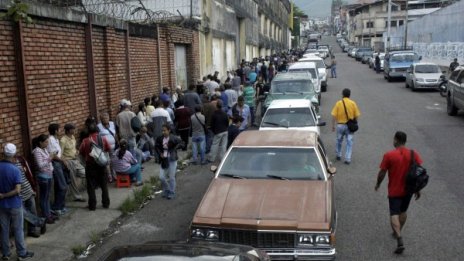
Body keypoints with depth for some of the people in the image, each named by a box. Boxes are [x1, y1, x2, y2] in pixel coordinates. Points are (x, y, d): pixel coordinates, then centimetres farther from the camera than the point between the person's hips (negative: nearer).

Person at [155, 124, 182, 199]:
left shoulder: (173, 138, -14)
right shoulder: (160, 139, -3)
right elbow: (156, 146, 11)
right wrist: (160, 153, -3)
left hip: (172, 160, -3)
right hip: (163, 160, 4)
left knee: (171, 178, 6)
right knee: (161, 177, 2)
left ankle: (171, 193, 22)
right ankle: (166, 191, 27)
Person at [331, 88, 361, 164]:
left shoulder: (338, 103, -6)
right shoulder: (353, 103, -4)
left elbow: (334, 115, -8)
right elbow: (357, 115, -2)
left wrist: (333, 125, 0)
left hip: (340, 125, 0)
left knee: (339, 141, 19)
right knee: (349, 142, 5)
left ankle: (338, 155, 31)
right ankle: (347, 159, 0)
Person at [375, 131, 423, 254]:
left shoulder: (389, 155, -16)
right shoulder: (414, 154, -6)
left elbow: (382, 173, -11)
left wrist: (378, 184, 8)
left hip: (394, 190, -4)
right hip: (408, 189, 4)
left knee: (394, 214, 0)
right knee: (403, 211, 23)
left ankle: (400, 240, -14)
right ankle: (397, 233, 39)